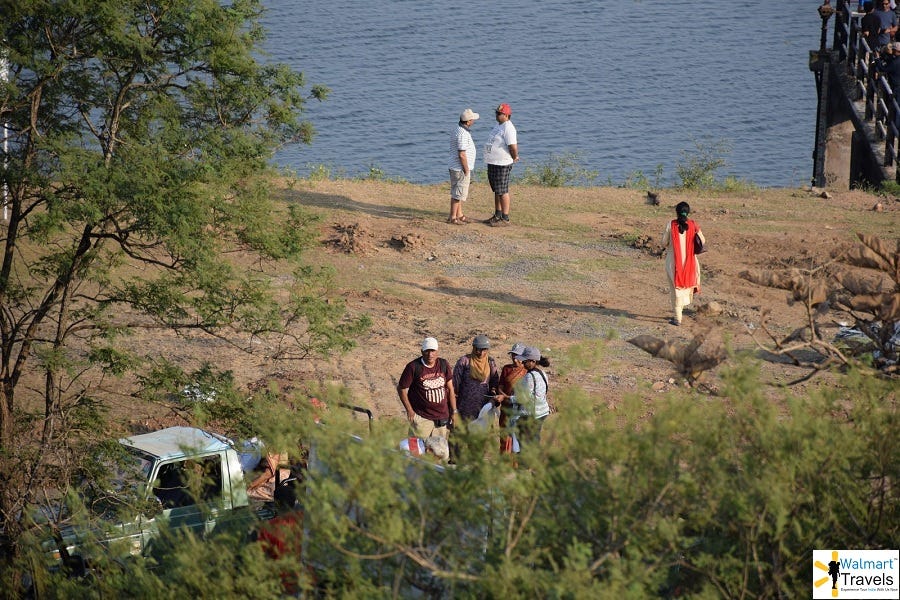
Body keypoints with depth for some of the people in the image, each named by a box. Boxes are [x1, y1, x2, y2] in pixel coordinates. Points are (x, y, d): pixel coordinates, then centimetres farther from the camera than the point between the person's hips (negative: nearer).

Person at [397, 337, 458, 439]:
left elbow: (450, 389, 11)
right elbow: (402, 389, -2)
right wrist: (410, 411, -5)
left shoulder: (444, 365, 5)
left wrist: (453, 411, 9)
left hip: (442, 417, 4)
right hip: (421, 418, -4)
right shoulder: (413, 367, -9)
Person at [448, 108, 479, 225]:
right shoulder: (462, 134, -22)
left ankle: (459, 215, 26)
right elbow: (462, 155, -25)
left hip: (456, 168, 10)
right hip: (460, 169, -10)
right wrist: (466, 171, -18)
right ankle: (452, 218, 0)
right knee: (458, 194, -4)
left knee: (458, 193, 18)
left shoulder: (458, 130, 11)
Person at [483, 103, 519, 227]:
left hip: (502, 164, -10)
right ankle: (498, 216, 26)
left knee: (502, 192, -6)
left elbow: (513, 146, -25)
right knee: (496, 191, 17)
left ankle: (505, 218, -1)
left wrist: (514, 157, -9)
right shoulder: (498, 125, 13)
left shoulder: (508, 128, -19)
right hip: (492, 163, 10)